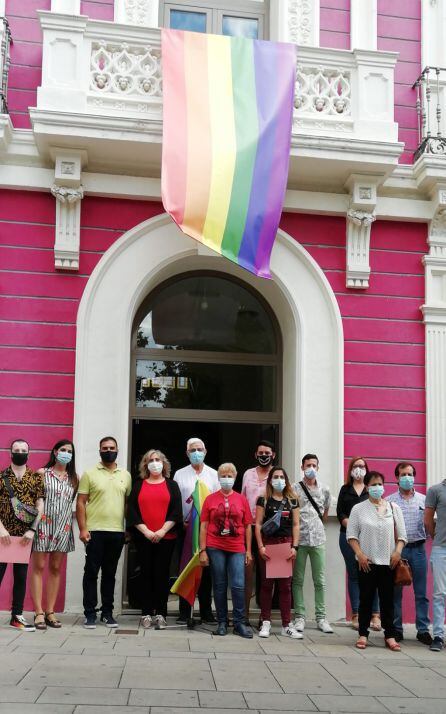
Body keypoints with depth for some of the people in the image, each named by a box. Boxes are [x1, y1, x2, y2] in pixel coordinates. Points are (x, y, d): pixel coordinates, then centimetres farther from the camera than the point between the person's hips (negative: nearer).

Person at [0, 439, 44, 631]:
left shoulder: (36, 477, 7)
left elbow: (40, 506, 3)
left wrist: (32, 530, -8)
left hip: (26, 535, 2)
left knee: (21, 575, 7)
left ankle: (17, 616, 15)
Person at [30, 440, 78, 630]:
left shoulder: (73, 478, 11)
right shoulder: (42, 473, 2)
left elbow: (77, 503, 13)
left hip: (63, 527, 3)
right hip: (44, 524, -3)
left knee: (55, 568, 7)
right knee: (39, 567, -2)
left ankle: (50, 611, 13)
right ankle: (39, 613, 0)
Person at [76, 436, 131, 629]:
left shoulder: (125, 475, 11)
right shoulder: (90, 474, 1)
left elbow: (128, 503, 13)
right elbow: (81, 503, -2)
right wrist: (83, 529, -10)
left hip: (117, 532, 3)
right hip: (95, 531, -3)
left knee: (110, 573, 10)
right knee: (91, 572, 1)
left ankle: (107, 612, 18)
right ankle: (90, 613, 8)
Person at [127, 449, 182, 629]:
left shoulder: (171, 485, 10)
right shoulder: (139, 485, 10)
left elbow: (176, 511, 1)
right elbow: (132, 511, 2)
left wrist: (162, 530, -11)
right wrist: (146, 531, -9)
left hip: (166, 537, 0)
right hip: (144, 537, 1)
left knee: (162, 574, -1)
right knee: (146, 573, 2)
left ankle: (160, 614, 4)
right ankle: (147, 613, 8)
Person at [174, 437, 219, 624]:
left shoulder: (213, 474, 9)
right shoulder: (180, 474, 7)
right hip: (185, 527, 0)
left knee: (206, 570, 4)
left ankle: (206, 612, 13)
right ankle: (184, 612, 9)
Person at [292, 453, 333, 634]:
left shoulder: (324, 490, 9)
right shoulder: (294, 489, 0)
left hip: (318, 539, 2)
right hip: (299, 539, -2)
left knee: (320, 581, 4)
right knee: (298, 580, 3)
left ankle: (321, 617, 11)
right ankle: (299, 616, 10)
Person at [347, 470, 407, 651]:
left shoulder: (393, 508, 7)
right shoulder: (358, 509, 2)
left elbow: (401, 535, 7)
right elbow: (351, 535, 0)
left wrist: (398, 551, -8)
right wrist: (359, 554, -11)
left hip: (388, 562, 1)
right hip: (366, 562, -1)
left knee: (387, 599, 5)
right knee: (366, 599, 4)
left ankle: (390, 636, 12)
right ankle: (363, 634, 13)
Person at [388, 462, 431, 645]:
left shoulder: (423, 499, 9)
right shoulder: (389, 501, 3)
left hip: (418, 549, 1)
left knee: (421, 593, 4)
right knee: (395, 592, 4)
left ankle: (423, 630, 12)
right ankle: (396, 629, 13)